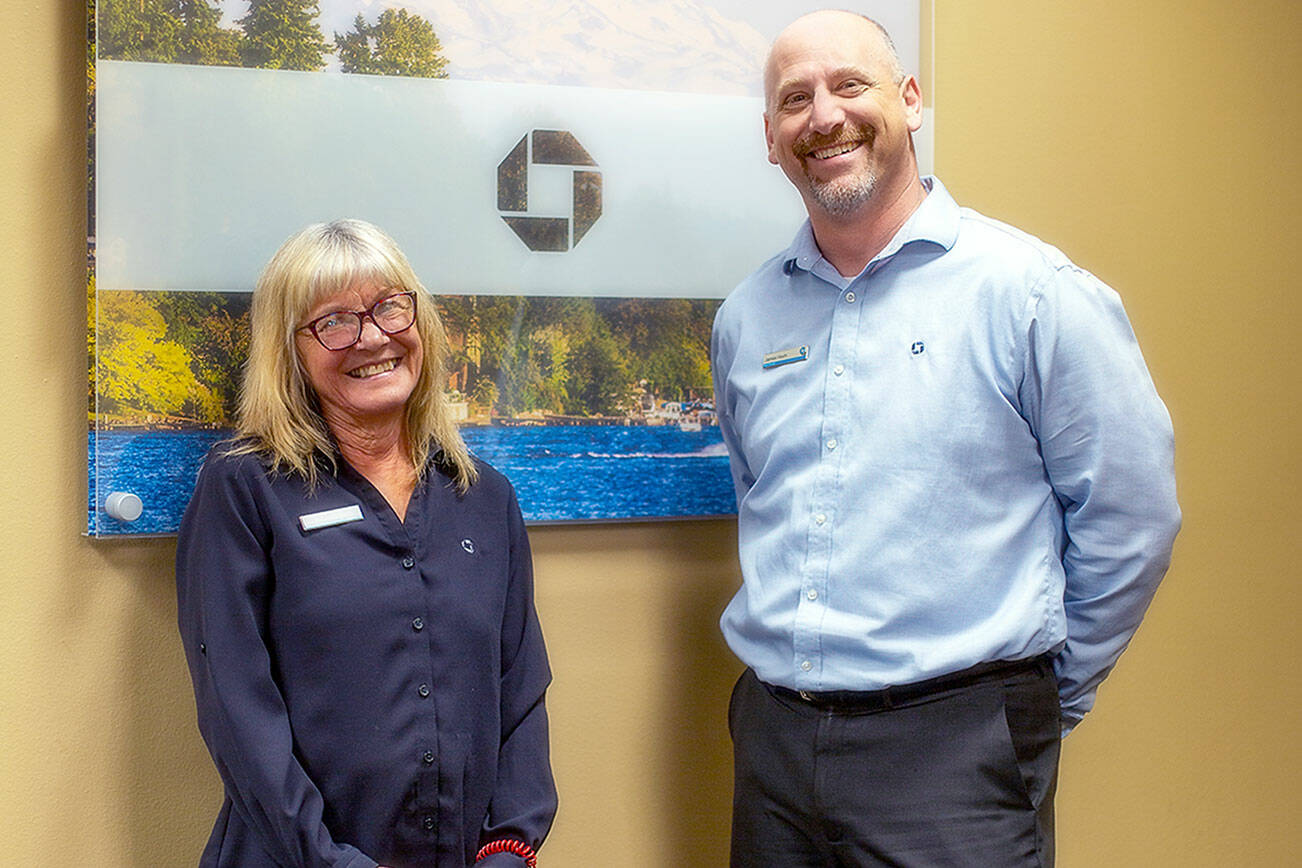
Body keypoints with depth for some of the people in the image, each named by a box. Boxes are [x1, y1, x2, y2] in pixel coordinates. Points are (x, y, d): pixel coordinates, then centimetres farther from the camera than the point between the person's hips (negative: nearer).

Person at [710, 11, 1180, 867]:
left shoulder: (1030, 291, -8)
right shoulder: (746, 317, 8)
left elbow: (1129, 517, -4)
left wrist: (1044, 695, 3)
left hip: (953, 751, -4)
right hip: (773, 733, 5)